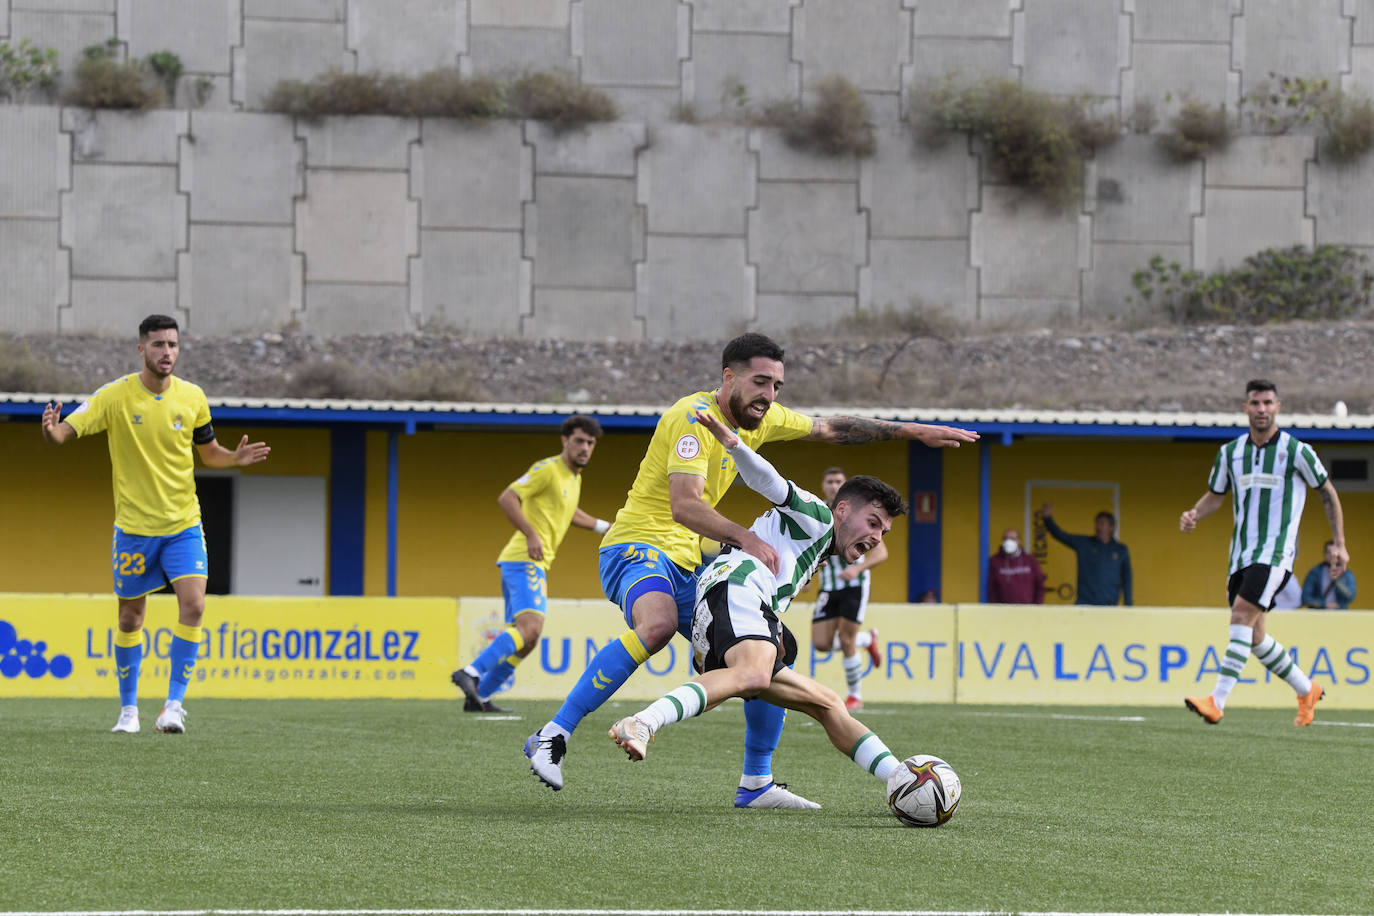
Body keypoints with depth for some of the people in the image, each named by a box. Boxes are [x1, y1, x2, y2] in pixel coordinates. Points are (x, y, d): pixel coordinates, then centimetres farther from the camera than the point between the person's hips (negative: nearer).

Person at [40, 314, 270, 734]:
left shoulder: (192, 397, 0)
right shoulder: (115, 396, -9)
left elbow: (208, 451, 13)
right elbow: (67, 430, -16)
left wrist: (236, 458, -8)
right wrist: (53, 432, -40)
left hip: (183, 525, 1)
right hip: (134, 526, -1)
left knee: (193, 605, -16)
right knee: (130, 618, 6)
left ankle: (174, 704, -9)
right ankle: (128, 709, 22)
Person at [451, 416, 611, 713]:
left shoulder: (574, 477, 20)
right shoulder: (547, 469, -9)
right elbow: (506, 498, -17)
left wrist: (603, 527, 41)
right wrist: (531, 534, -24)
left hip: (534, 565, 10)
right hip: (524, 561, -10)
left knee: (525, 639, 10)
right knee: (530, 628, -26)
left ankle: (478, 698, 12)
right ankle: (471, 673, -33)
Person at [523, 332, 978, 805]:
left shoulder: (760, 418, 10)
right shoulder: (695, 416, -17)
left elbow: (831, 428, 26)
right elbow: (684, 504, -29)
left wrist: (911, 431, 24)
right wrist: (746, 538, -39)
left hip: (689, 564, 9)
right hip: (637, 546, -9)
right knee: (658, 624, -39)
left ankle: (756, 784, 16)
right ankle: (553, 736, -37)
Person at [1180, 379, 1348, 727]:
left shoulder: (1296, 451, -4)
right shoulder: (1230, 452, 8)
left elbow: (1328, 493, 7)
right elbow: (1214, 496, 18)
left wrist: (1339, 544, 5)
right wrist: (1193, 515, -4)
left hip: (1275, 553, -6)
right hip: (1241, 555, 6)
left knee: (1242, 616, -22)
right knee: (1253, 636, 8)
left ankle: (1217, 701, -30)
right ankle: (1307, 690, 30)